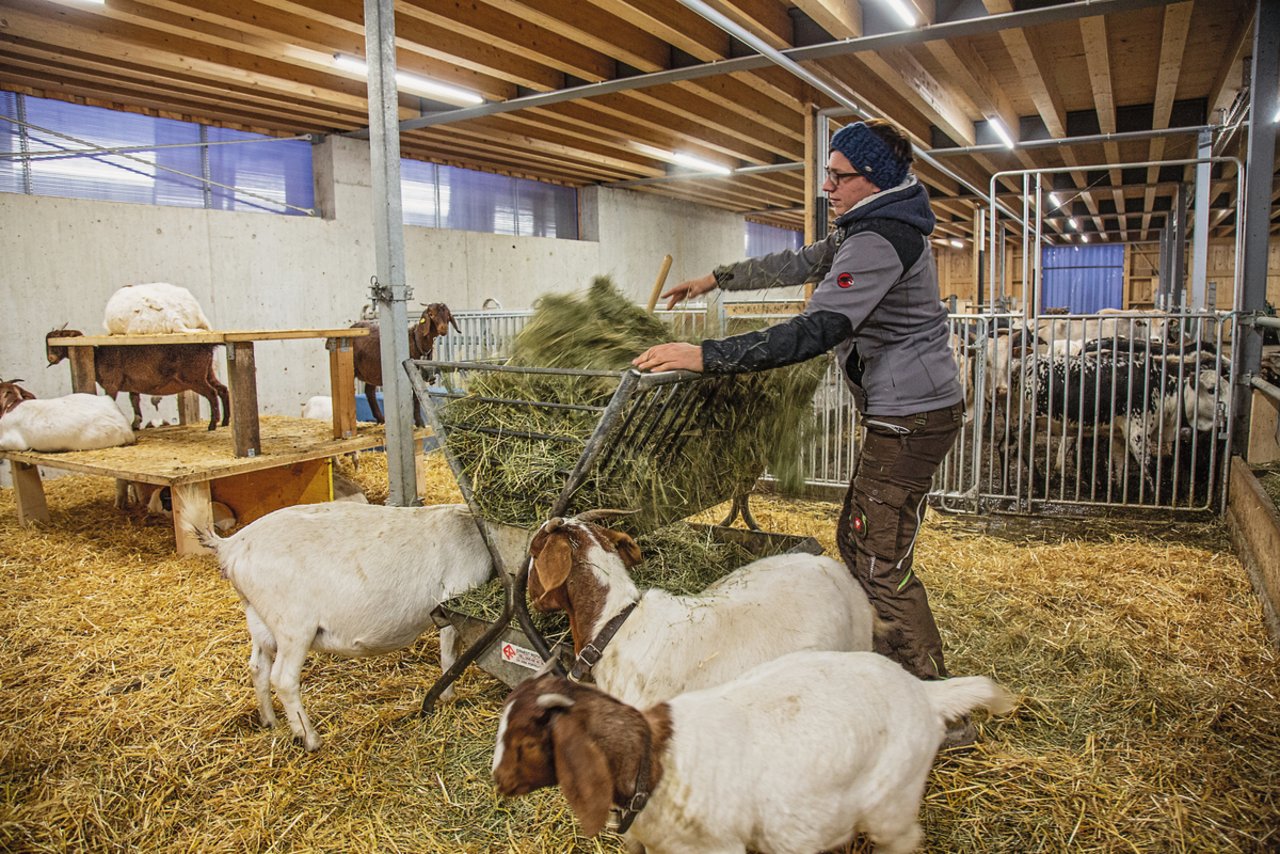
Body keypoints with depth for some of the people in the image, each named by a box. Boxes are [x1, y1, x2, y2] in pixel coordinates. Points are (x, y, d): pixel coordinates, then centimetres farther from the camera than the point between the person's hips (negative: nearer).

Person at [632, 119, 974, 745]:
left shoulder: (878, 241, -20)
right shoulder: (871, 228, 14)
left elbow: (818, 331, -31)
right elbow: (796, 265, 23)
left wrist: (707, 356, -33)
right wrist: (716, 279, 25)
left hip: (913, 417, -11)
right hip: (904, 411, 11)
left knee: (882, 560, -7)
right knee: (857, 539, 16)